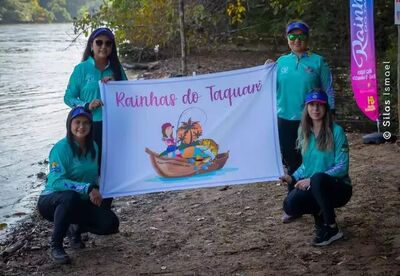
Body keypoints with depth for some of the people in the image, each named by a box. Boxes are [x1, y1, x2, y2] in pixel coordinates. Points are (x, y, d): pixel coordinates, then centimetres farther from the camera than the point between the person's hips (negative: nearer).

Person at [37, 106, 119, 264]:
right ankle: (55, 246, -20)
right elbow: (56, 181, -27)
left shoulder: (93, 147, 2)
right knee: (70, 197, -40)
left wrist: (95, 189, -8)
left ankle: (76, 229, 19)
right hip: (52, 201, -6)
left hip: (80, 203, 6)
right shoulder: (62, 148, -18)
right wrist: (87, 189, -36)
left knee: (111, 224, -12)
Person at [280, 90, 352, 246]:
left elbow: (342, 167, -15)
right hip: (310, 186, 4)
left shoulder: (336, 131, -11)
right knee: (290, 205, -26)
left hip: (337, 187, -4)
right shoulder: (303, 131, 6)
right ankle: (319, 212, 8)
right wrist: (293, 178, -3)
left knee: (318, 179, -39)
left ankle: (331, 229, -19)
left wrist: (312, 180, -23)